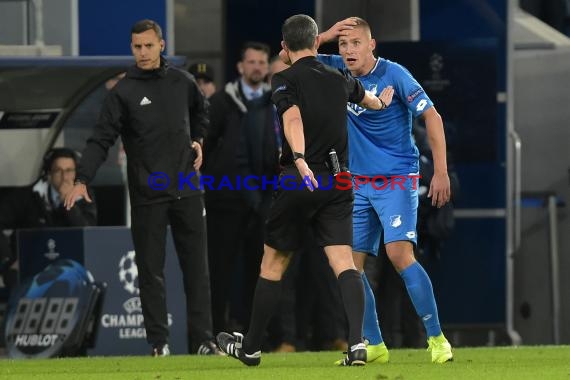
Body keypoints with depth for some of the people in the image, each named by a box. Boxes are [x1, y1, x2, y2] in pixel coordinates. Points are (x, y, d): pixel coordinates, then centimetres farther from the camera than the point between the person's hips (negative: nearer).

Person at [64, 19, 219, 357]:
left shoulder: (182, 82, 5)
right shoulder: (123, 92, -6)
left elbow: (201, 110, 28)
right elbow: (102, 139, -11)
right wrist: (82, 180, -23)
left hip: (187, 190, 3)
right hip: (147, 196, -3)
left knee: (197, 267, 5)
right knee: (151, 270, 0)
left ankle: (204, 339, 10)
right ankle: (159, 342, 6)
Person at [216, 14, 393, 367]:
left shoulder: (285, 80, -3)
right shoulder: (339, 80, 13)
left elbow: (293, 117, -24)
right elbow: (369, 98, 36)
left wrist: (300, 159, -39)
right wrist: (382, 102, 61)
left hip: (298, 179, -4)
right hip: (336, 183, 4)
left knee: (273, 263, 8)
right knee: (344, 261, -4)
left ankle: (250, 347, 20)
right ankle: (357, 342, -23)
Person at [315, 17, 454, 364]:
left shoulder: (394, 75, -13)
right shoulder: (338, 71, 3)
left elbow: (432, 117, -13)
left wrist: (441, 171, -20)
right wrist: (328, 35, -8)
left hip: (397, 180, -6)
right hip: (359, 184, 6)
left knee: (399, 254, -22)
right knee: (350, 265, 1)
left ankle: (437, 338, -17)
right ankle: (374, 346, 10)